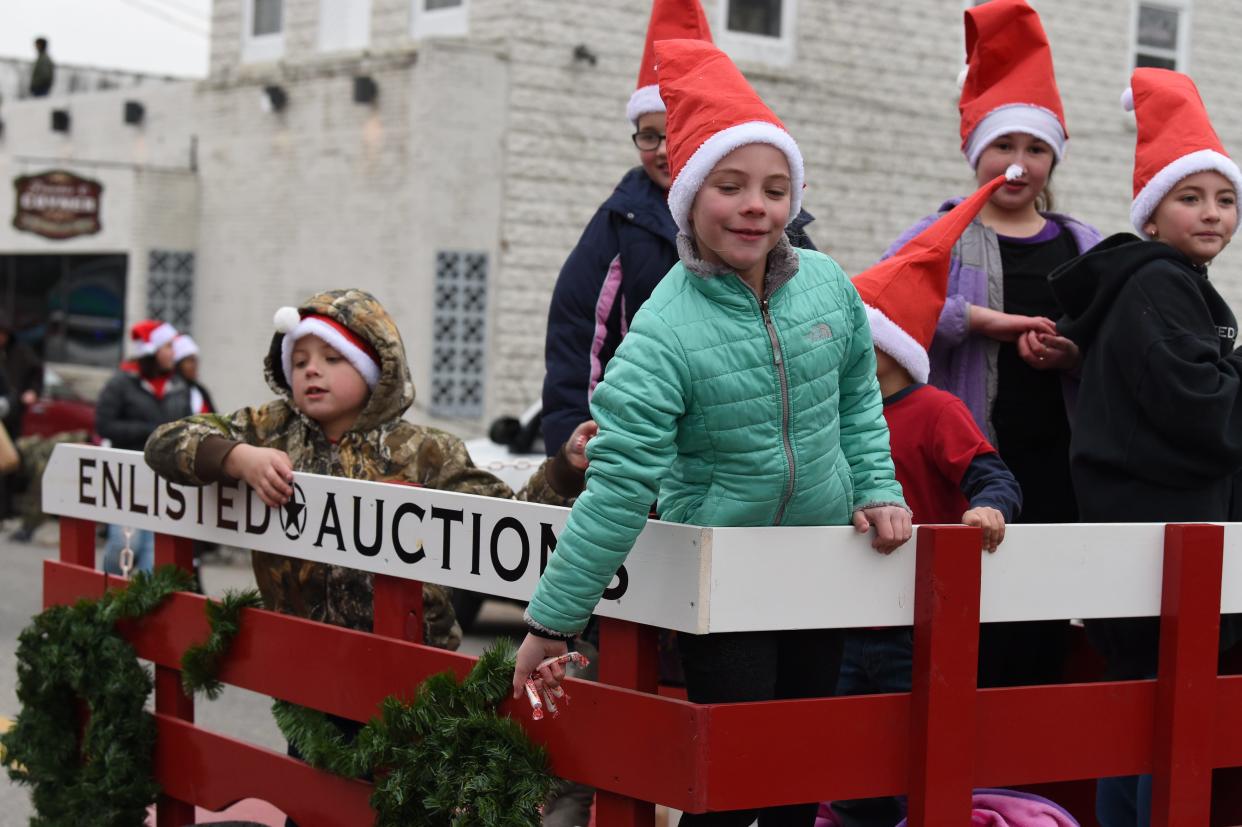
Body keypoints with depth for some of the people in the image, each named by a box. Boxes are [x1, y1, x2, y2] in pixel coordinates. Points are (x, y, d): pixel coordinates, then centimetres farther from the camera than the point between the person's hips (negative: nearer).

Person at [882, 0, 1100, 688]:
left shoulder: (1082, 247, 17)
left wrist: (1078, 356, -6)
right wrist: (985, 320, -17)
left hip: (1055, 464, 3)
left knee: (1042, 640, 1)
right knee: (967, 648, -6)